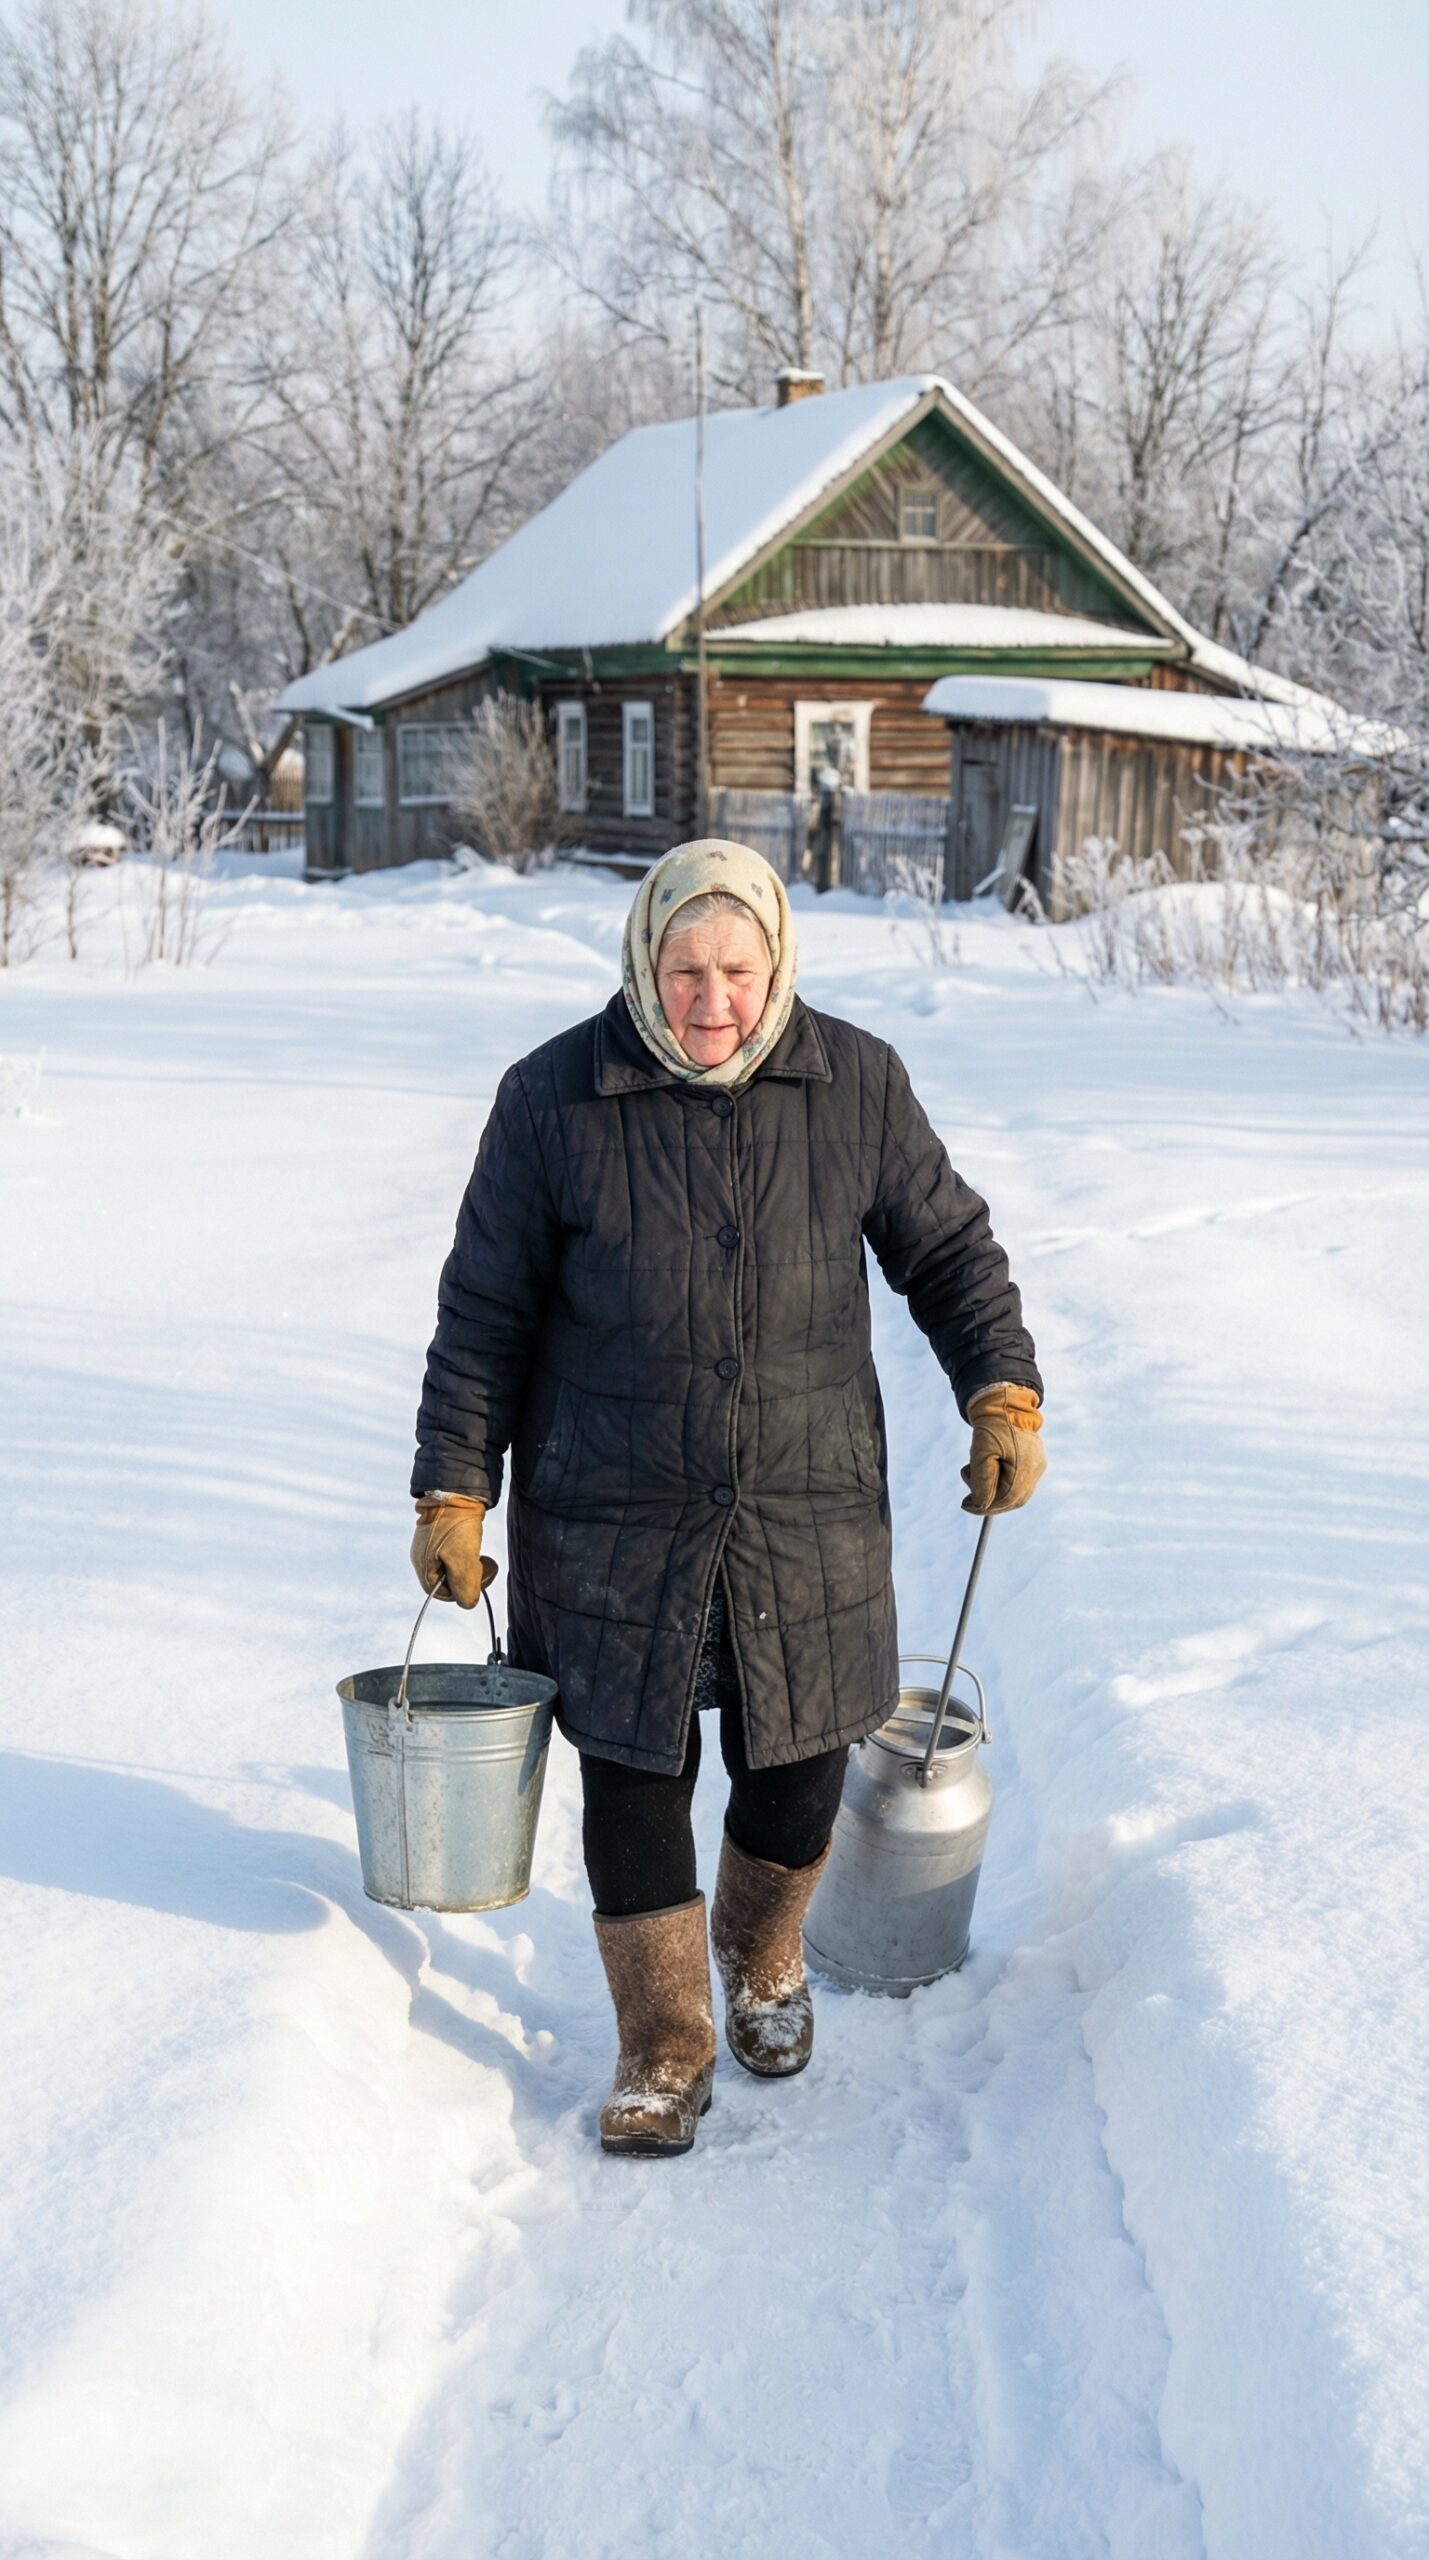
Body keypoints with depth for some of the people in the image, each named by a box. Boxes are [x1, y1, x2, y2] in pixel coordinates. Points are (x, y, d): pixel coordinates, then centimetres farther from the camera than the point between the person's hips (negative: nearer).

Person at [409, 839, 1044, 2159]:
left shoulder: (859, 1084, -4)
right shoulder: (552, 1101, -8)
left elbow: (948, 1246, 9)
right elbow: (484, 1311, -2)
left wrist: (1004, 1392, -2)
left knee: (797, 1776, 10)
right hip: (615, 1521, -1)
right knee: (634, 1782, 3)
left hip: (808, 1516, 2)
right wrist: (453, 1492, -4)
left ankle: (763, 1961, 42)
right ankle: (664, 2050, 22)